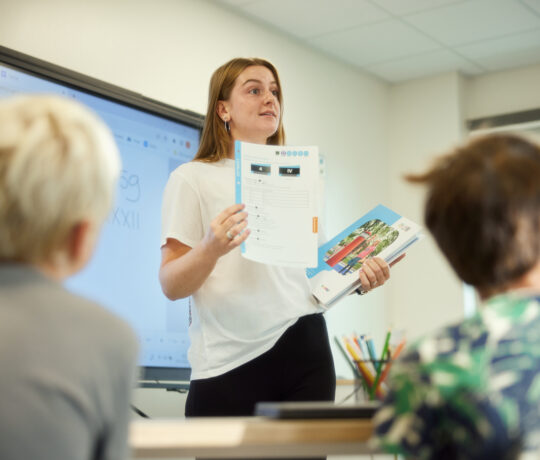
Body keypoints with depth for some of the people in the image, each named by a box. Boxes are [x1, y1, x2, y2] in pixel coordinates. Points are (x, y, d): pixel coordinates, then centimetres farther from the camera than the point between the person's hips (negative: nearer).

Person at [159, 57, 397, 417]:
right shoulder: (193, 178, 3)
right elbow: (171, 286, -5)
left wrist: (358, 279, 5)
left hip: (306, 352, 5)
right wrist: (210, 250, -24)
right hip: (230, 362, -4)